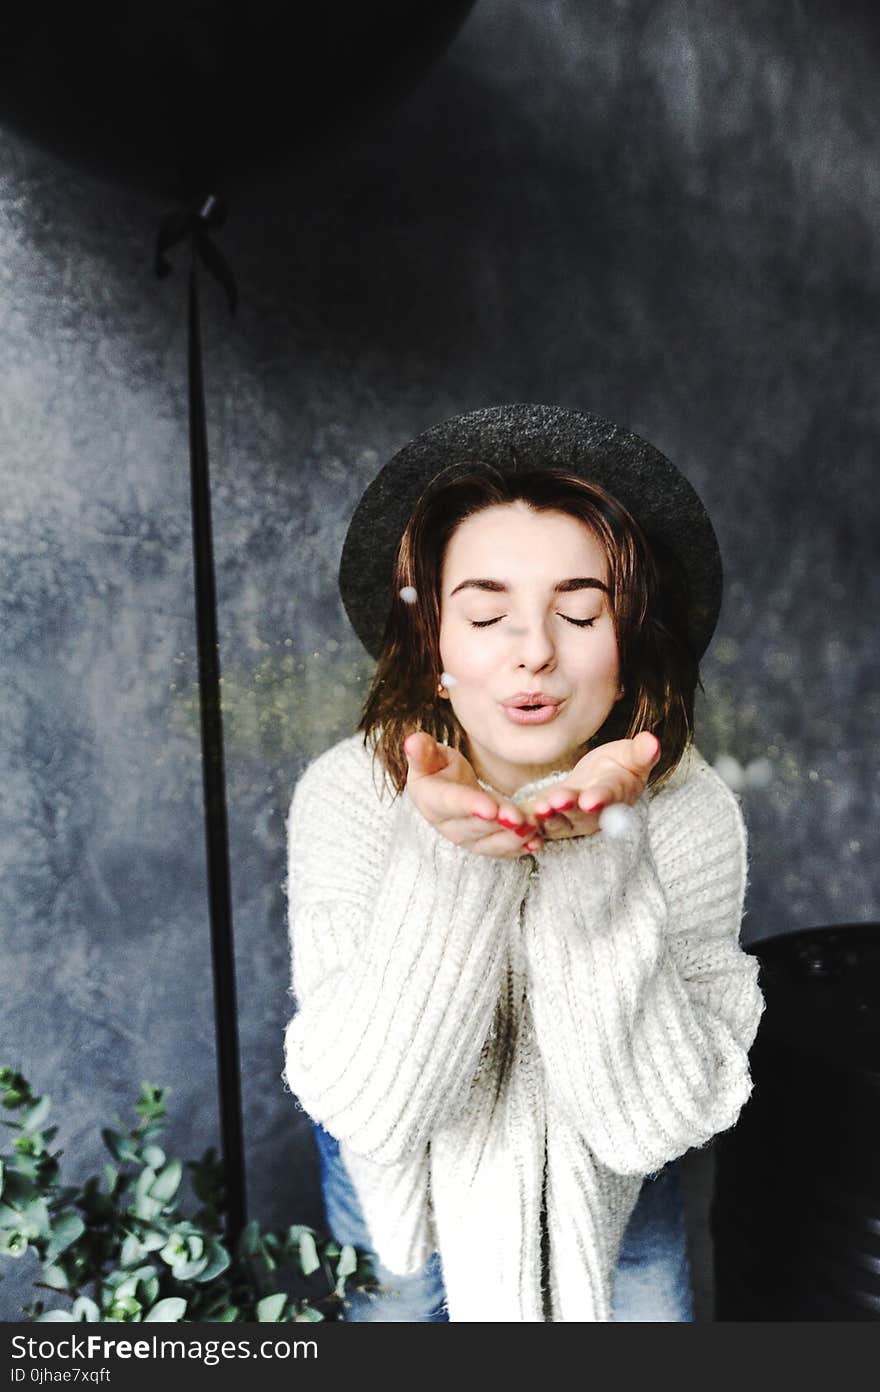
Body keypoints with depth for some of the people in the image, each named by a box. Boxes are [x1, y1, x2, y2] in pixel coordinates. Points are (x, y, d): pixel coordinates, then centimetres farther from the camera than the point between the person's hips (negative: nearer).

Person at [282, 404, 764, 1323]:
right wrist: (448, 860, -43)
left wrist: (591, 857, -41)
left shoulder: (690, 815, -25)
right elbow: (366, 1105, -28)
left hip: (593, 1181, 1)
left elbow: (654, 1123, -27)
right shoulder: (347, 794, -26)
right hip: (406, 1170, 0)